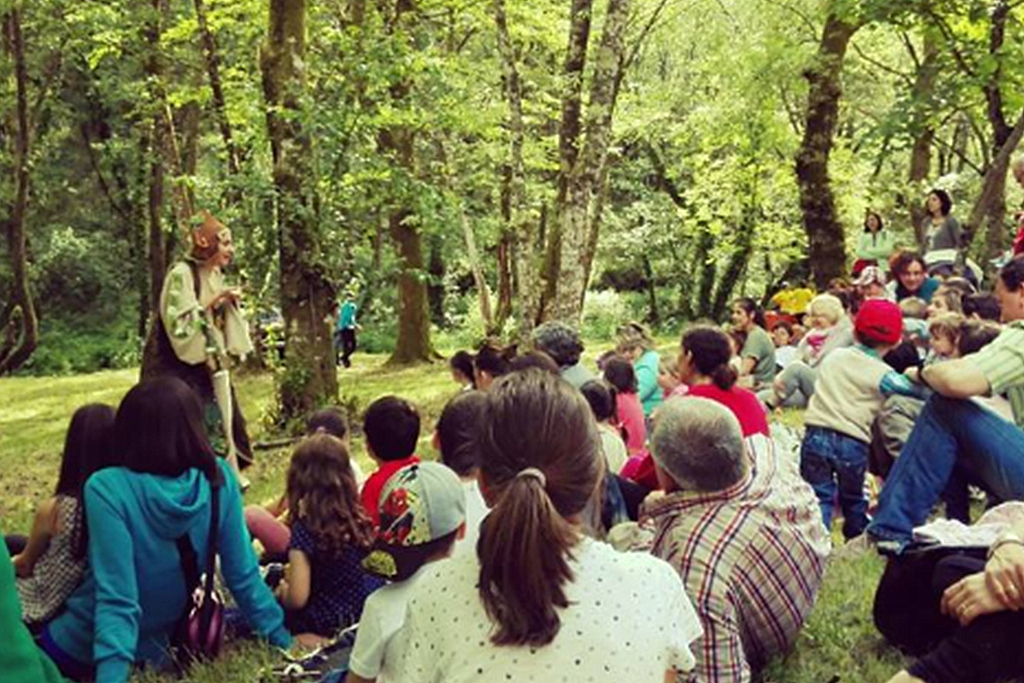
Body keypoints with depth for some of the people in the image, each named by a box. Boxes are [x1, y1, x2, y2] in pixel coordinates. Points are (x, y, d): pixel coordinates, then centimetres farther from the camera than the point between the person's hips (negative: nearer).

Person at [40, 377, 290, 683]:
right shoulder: (219, 478, -17)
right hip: (152, 651, 4)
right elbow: (244, 576, -13)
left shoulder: (108, 489, -27)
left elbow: (116, 600, -31)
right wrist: (282, 641, -3)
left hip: (78, 649, -4)